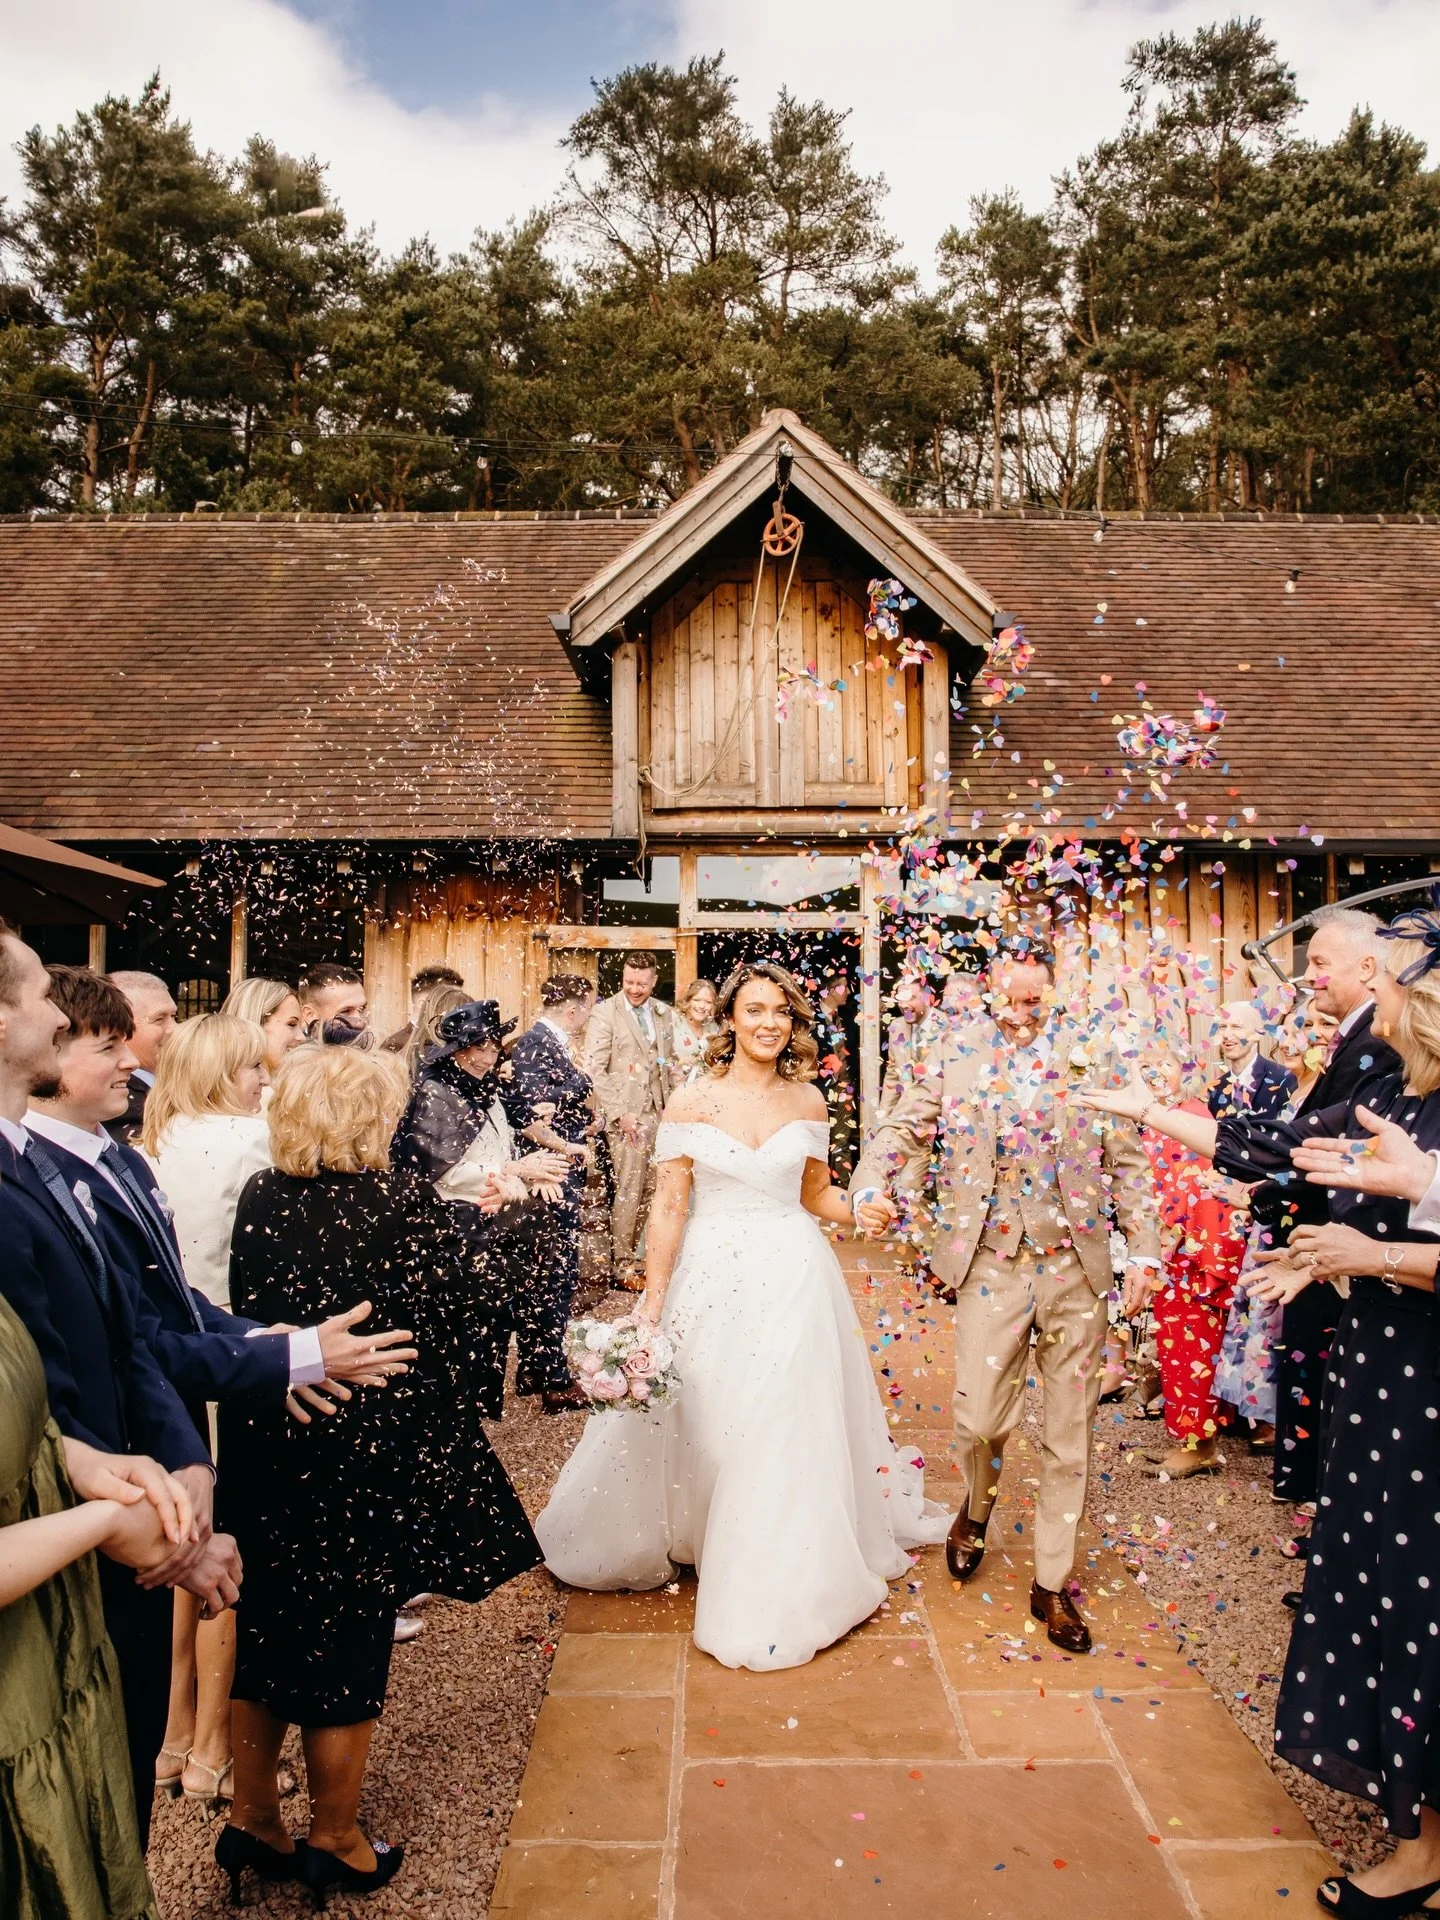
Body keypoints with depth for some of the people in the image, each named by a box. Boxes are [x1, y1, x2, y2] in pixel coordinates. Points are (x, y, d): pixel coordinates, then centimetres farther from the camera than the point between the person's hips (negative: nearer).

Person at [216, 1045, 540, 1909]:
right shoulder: (402, 1204, -20)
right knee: (346, 1641, 13)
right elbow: (454, 1304, -16)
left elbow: (245, 1314, 4)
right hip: (367, 1453, -5)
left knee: (268, 1627, 22)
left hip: (265, 1441, 5)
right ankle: (334, 1843, 31)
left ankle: (253, 1822, 38)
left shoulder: (260, 1198, -6)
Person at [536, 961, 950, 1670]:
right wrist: (651, 1306, -7)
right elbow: (669, 1206, -5)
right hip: (712, 1279, -1)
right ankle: (684, 1537, 38)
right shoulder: (691, 1101, -6)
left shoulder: (806, 1100, 2)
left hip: (794, 1279, 2)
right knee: (703, 1424, 10)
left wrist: (863, 1210, -7)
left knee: (787, 1432, 8)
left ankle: (773, 1584, 28)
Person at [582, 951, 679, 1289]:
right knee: (629, 1189, -2)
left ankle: (632, 1253, 22)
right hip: (626, 1114, -5)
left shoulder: (662, 1014, 10)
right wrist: (619, 1114, -16)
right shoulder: (604, 1014, -7)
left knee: (649, 1188, 8)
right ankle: (621, 1266, 10)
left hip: (658, 1112, 6)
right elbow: (594, 1071, -11)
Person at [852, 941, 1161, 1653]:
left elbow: (1126, 1157, 4)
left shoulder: (1092, 1052, 0)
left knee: (1069, 1433, 10)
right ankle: (977, 1503, 37)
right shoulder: (960, 1051, -1)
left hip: (1077, 1266, 1)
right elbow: (904, 1126, -3)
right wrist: (870, 1183, -22)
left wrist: (1143, 1248, -1)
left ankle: (1051, 1582, 29)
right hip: (992, 1265, -1)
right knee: (978, 1419, 0)